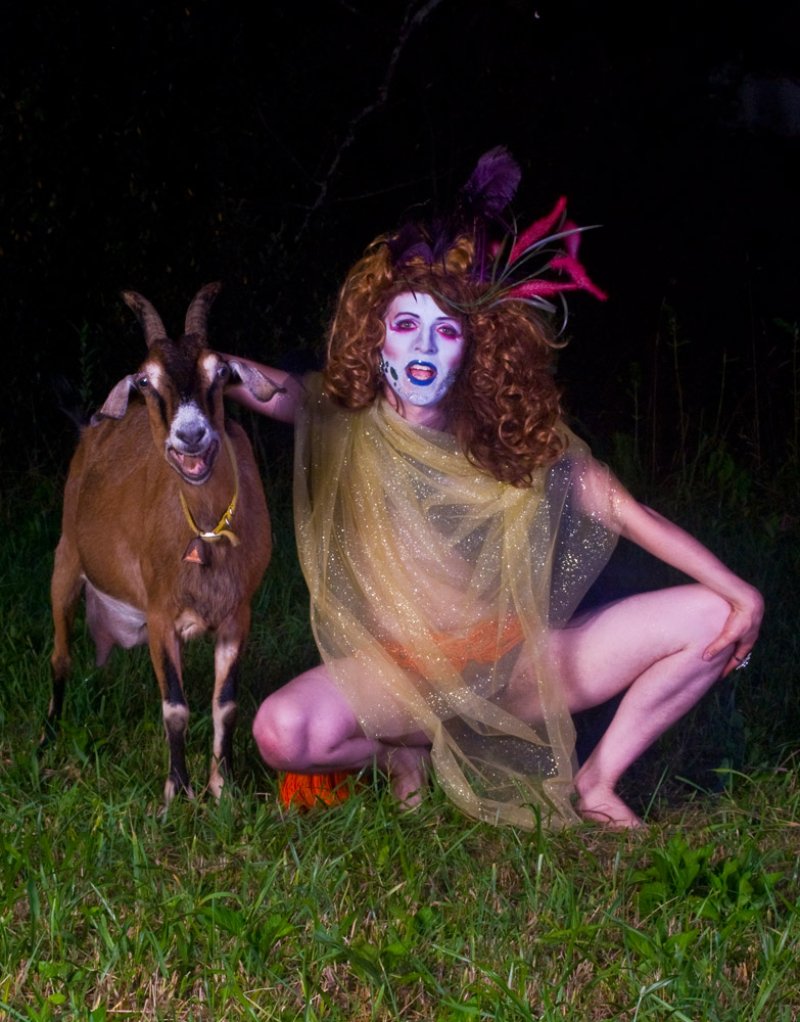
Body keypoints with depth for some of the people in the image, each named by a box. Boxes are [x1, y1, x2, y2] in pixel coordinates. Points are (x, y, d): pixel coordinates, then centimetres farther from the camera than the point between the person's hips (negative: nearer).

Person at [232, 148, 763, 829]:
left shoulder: (513, 431, -3)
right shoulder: (343, 420, -7)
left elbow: (621, 508, -4)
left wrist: (738, 591, -11)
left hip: (516, 663, 2)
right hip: (402, 672, -2)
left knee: (710, 617, -11)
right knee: (282, 734, -33)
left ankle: (596, 779, 7)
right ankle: (406, 748, 3)